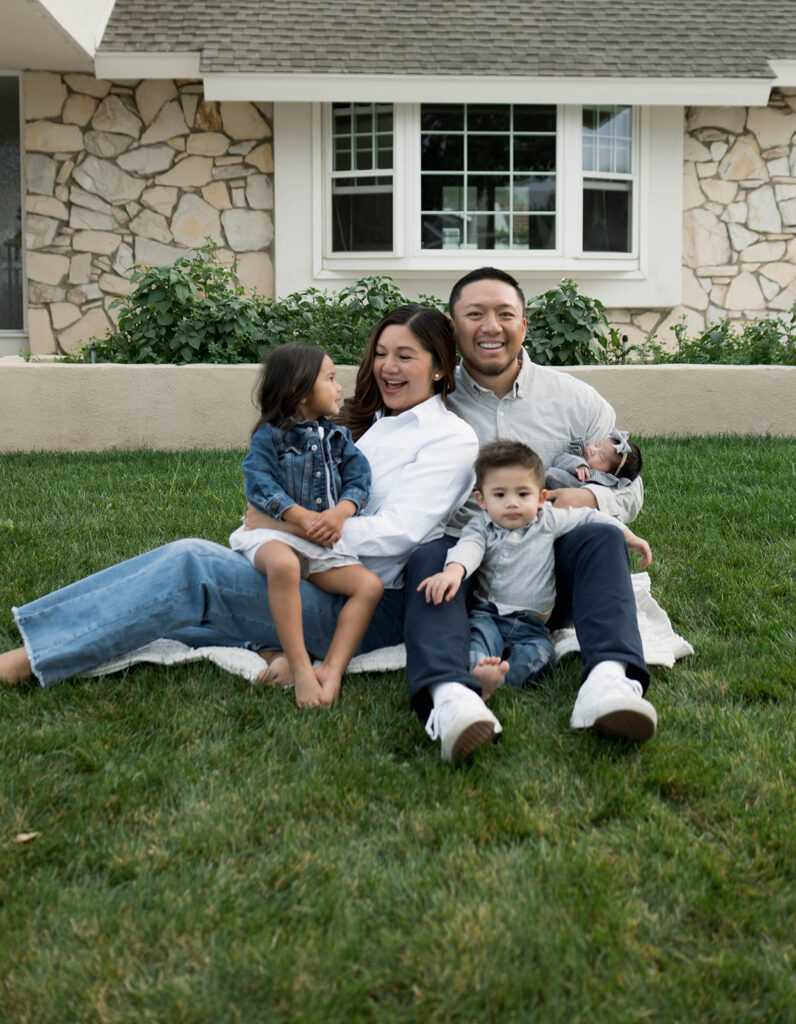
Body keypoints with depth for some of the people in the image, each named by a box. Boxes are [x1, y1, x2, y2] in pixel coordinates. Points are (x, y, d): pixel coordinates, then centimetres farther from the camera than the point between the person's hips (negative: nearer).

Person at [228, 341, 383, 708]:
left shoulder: (338, 437, 18)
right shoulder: (269, 436, 2)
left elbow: (358, 479, 6)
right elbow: (259, 482, -10)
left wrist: (339, 513, -16)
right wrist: (303, 516, -20)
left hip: (325, 543, 6)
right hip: (276, 532, -5)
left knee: (370, 584, -16)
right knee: (283, 565, -40)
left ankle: (331, 669, -24)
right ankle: (301, 667, -37)